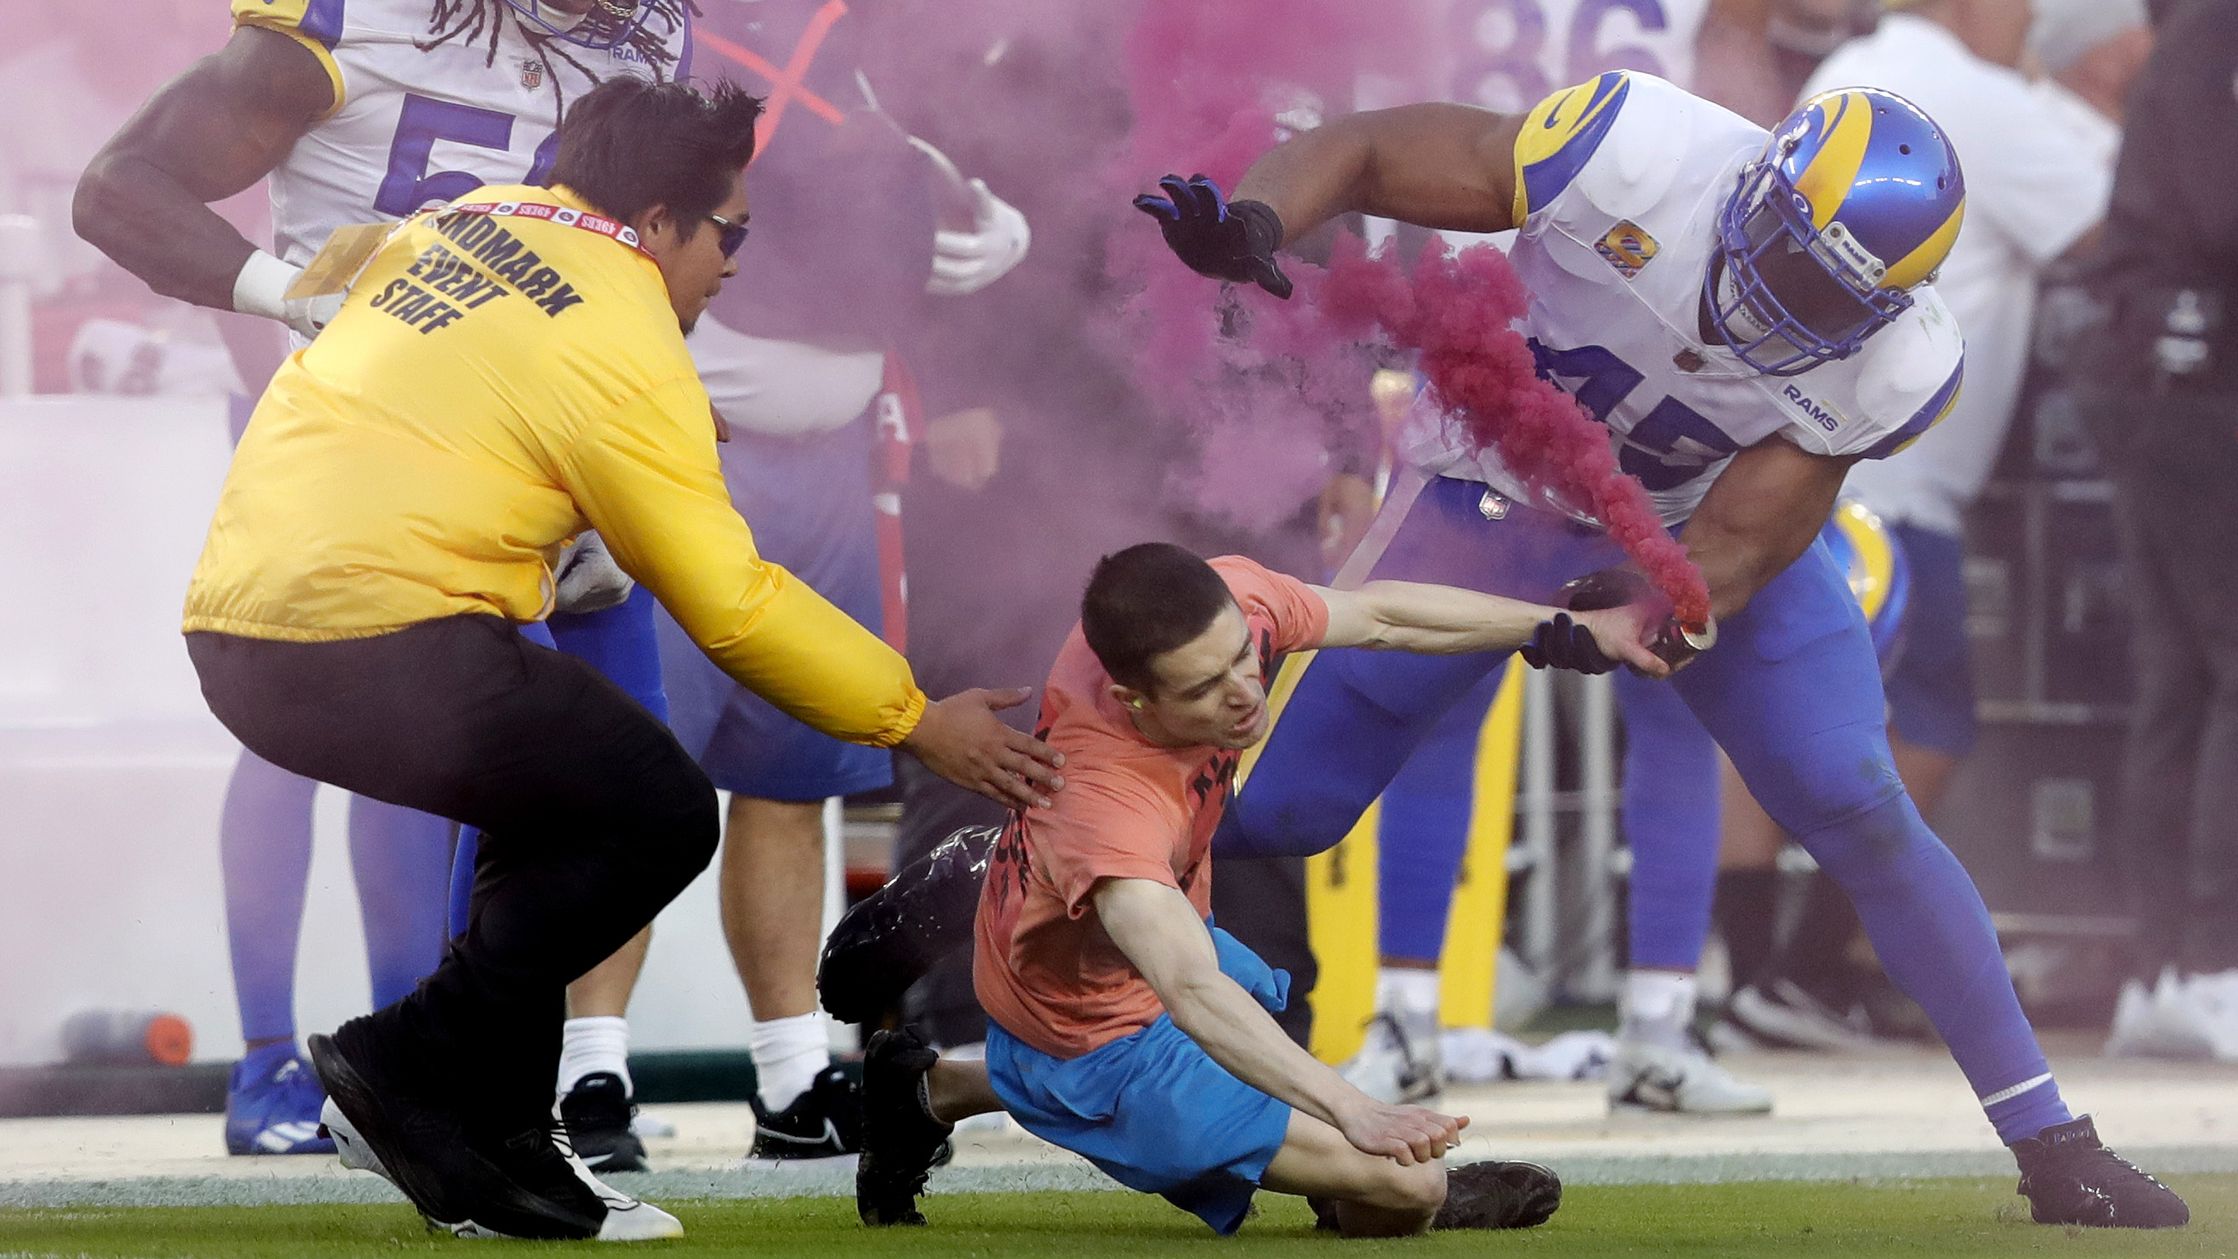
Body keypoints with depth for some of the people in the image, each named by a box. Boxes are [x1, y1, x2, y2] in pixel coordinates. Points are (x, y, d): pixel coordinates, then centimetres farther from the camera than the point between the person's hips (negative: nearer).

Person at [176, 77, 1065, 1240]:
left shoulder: (465, 223, 15)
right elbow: (730, 605, -6)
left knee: (557, 798, 24)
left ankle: (497, 1145, 18)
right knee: (661, 817, 0)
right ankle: (405, 1066, -2)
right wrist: (920, 723, 2)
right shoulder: (622, 346, -7)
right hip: (380, 651, -9)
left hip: (237, 635, 9)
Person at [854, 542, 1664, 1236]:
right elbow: (1194, 993, -56)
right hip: (1109, 1036, -8)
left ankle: (930, 1092, 45)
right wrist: (1353, 1111, -67)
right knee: (1402, 1183, -15)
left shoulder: (1227, 603, -23)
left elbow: (1379, 618, -4)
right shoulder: (1105, 802, -45)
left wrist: (1570, 628, 3)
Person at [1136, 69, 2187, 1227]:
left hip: (1694, 532, 1)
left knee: (1862, 818, -9)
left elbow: (1730, 550, -23)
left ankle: (2050, 1144, 2)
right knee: (1276, 807, -4)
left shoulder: (1885, 370, -27)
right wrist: (1252, 220, -45)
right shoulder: (1636, 161, -34)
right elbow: (1362, 154, -26)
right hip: (1500, 500, -1)